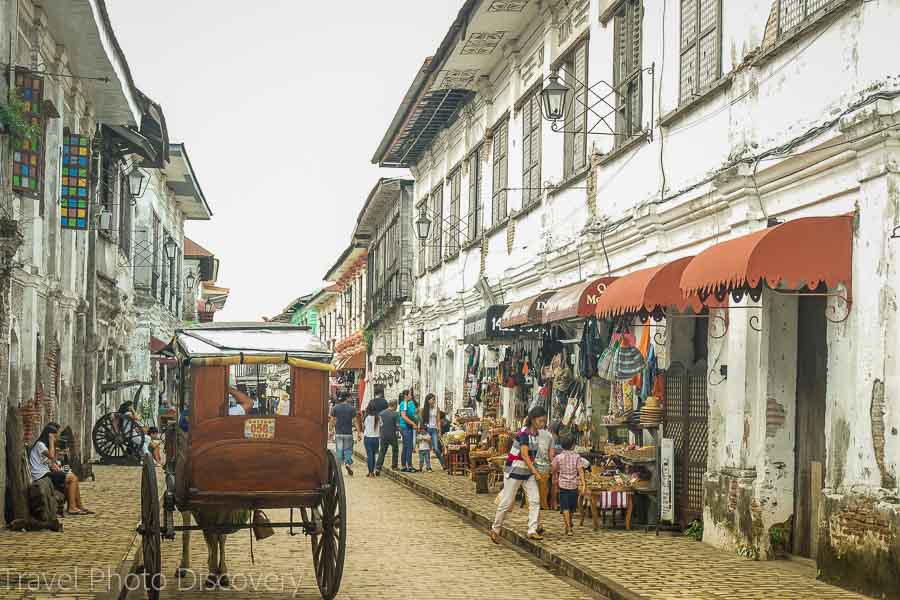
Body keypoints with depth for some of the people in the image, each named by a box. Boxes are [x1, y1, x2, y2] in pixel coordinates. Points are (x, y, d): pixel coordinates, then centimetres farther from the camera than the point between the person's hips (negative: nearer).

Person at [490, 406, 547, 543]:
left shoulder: (535, 433, 5)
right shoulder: (524, 433, -20)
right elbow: (524, 455, -26)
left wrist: (534, 471, 16)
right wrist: (536, 472, -29)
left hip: (528, 472, 8)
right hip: (515, 471, -8)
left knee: (535, 500, -4)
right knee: (507, 502, 0)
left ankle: (532, 531, -3)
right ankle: (495, 530, 15)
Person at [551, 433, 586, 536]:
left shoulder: (558, 457, -4)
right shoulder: (577, 457, -5)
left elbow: (554, 470, 6)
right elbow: (580, 471, -11)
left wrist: (555, 479, 25)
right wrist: (583, 483, -12)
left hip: (563, 484, -1)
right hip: (574, 485, 1)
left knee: (565, 507, -1)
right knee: (572, 507, 19)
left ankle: (568, 528, -10)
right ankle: (570, 524, 39)